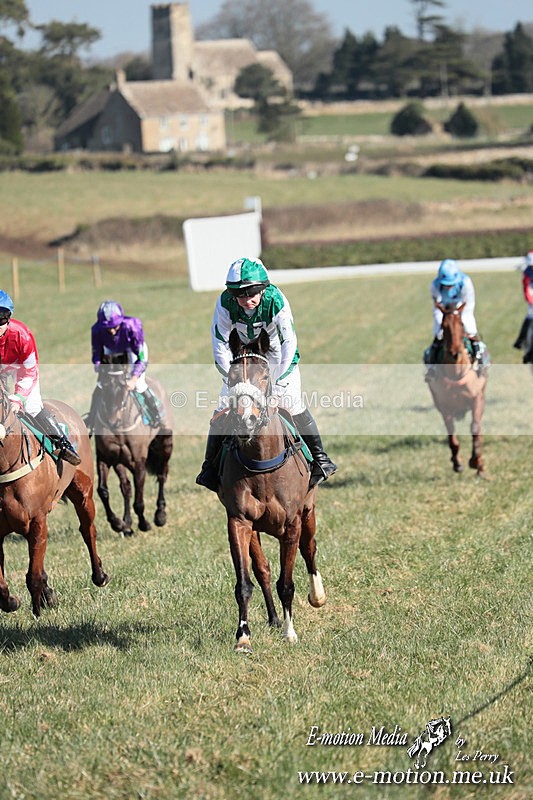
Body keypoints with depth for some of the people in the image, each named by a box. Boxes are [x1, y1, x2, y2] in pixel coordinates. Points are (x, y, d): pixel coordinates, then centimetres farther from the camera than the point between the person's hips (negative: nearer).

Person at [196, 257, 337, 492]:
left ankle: (320, 459, 7)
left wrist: (280, 384, -36)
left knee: (292, 403, -8)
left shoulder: (276, 301, -34)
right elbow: (220, 344, -23)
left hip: (276, 353, -1)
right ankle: (210, 467, 6)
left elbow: (289, 345, -31)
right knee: (226, 406, -5)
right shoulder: (225, 303, -29)